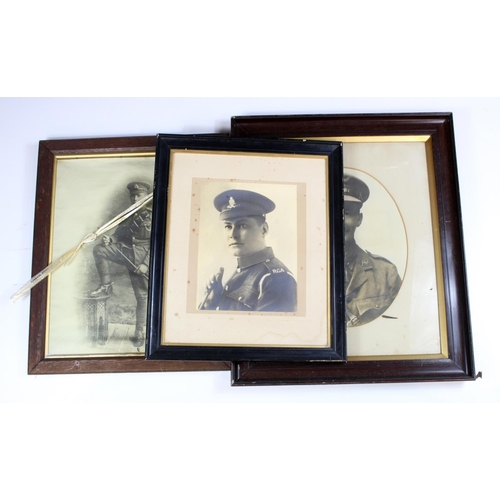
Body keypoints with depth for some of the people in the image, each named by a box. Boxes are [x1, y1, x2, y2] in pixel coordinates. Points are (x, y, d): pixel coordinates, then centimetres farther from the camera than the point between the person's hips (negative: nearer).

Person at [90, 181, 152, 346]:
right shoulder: (127, 216, 15)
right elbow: (118, 235, 17)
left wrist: (146, 264, -17)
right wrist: (109, 239, -8)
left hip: (142, 258, -5)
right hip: (126, 252, 5)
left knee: (142, 295, -2)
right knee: (99, 249, -15)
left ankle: (140, 332, 8)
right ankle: (106, 285, -4)